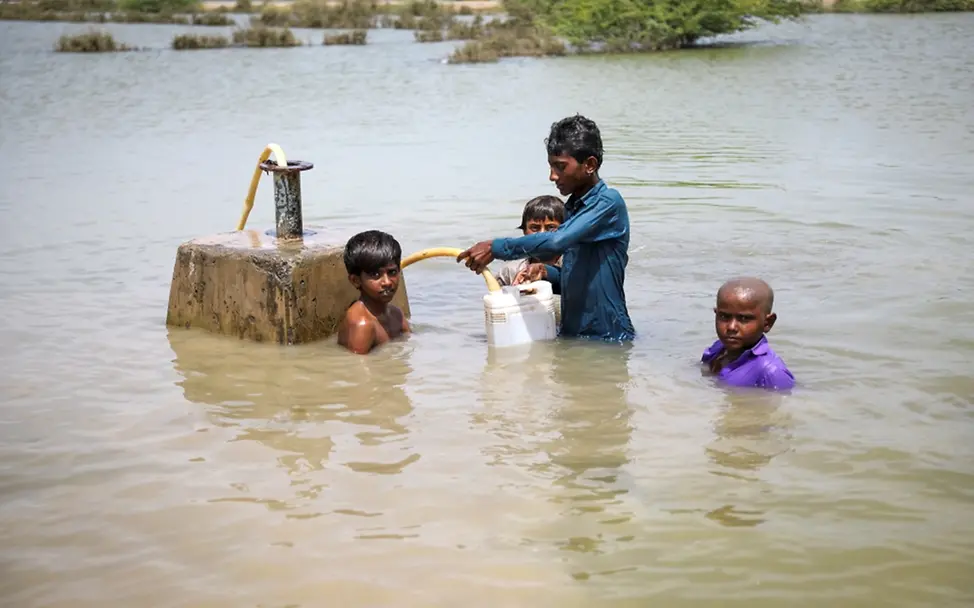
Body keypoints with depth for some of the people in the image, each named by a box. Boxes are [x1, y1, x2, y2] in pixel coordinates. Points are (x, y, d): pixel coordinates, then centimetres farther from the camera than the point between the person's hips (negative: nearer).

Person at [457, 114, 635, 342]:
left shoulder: (609, 202, -14)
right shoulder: (572, 207, 13)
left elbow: (557, 241, -28)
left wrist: (497, 248, -19)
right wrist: (546, 272, 0)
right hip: (572, 335, 7)